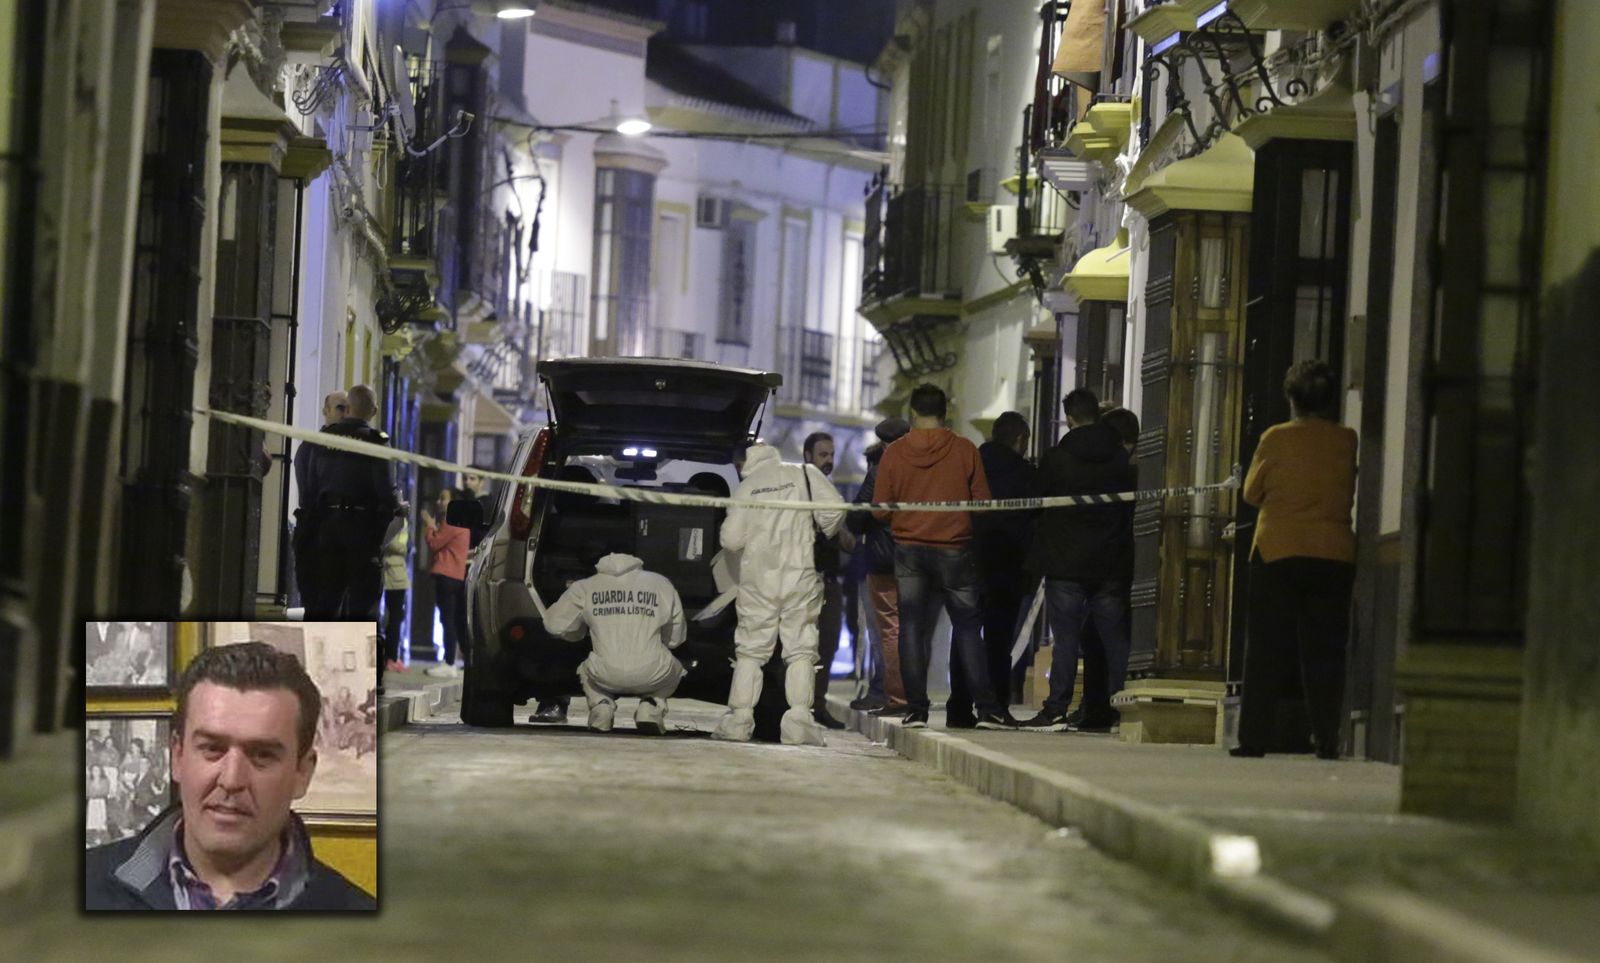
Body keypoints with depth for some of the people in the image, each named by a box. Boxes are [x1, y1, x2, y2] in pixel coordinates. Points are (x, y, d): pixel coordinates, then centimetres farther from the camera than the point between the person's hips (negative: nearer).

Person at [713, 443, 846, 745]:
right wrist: (822, 534, 12)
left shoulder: (746, 486, 5)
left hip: (757, 577, 1)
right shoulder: (805, 474, 1)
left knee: (751, 650, 8)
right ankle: (799, 719, -7)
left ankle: (740, 718, 5)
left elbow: (730, 539, 2)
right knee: (801, 649, 2)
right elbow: (834, 511, -7)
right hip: (800, 575, -1)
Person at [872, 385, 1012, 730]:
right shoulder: (965, 450, -6)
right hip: (954, 550, 0)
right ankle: (986, 707, 1)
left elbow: (880, 510, -2)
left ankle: (915, 708, 1)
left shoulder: (894, 453, -4)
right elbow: (983, 502, -3)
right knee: (968, 627, 6)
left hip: (908, 549, 0)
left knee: (912, 627, 6)